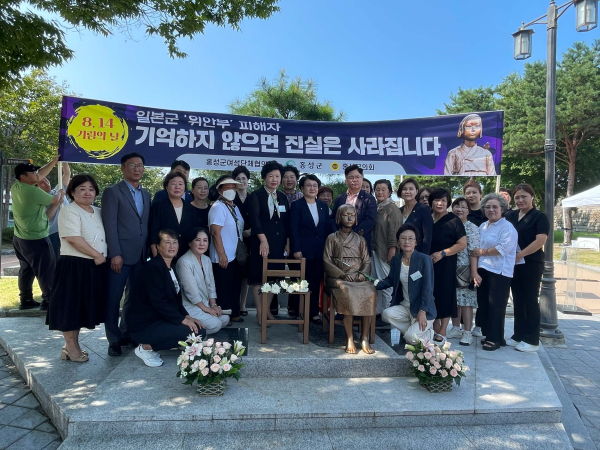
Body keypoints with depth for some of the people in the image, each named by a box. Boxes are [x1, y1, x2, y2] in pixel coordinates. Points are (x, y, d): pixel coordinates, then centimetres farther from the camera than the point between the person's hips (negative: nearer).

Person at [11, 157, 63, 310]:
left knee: (26, 270, 17)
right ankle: (49, 301, 8)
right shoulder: (33, 191, -23)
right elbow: (54, 200, -8)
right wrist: (60, 194, 14)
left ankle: (26, 300, 25)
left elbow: (41, 174, 12)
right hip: (36, 240, -9)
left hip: (20, 238, 9)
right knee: (47, 271, 2)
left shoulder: (15, 187, 2)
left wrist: (55, 160, 13)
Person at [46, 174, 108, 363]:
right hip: (74, 266, -8)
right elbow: (73, 239, -20)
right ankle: (70, 347, 12)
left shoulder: (97, 212, 15)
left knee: (82, 306, 14)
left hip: (95, 267, 8)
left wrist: (102, 257, 5)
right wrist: (97, 255, -16)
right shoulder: (69, 211, -10)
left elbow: (103, 237, 21)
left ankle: (73, 344, 25)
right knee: (71, 306, 2)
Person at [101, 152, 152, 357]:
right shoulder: (112, 192, -4)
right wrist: (115, 254, -16)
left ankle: (127, 334, 25)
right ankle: (114, 340, 13)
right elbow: (110, 225, -11)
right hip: (121, 254, -6)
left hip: (141, 255, 6)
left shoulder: (146, 194, 15)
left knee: (134, 297, 13)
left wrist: (150, 249, 9)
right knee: (113, 298, 2)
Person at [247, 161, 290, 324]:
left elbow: (286, 222, 13)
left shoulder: (283, 197, 12)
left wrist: (287, 243, 8)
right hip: (261, 243, -5)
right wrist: (263, 240, -25)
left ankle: (267, 310, 20)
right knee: (258, 278, 1)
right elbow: (254, 219, -16)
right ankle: (259, 312, 11)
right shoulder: (255, 196, -4)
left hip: (278, 244, 5)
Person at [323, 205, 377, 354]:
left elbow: (367, 261, 14)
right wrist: (343, 275, -12)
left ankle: (364, 338, -23)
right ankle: (350, 339, -27)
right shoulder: (332, 238, 11)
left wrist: (362, 273, -9)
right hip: (338, 277, -2)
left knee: (370, 292, -29)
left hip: (359, 277, 3)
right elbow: (327, 261, 2)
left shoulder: (360, 239, 20)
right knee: (347, 292, -35)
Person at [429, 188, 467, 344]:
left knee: (444, 296, 1)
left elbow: (462, 244, -11)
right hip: (428, 265, 5)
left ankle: (441, 334, 11)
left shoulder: (454, 220, -7)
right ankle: (435, 330, 21)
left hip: (445, 266, -5)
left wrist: (442, 253, -18)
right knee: (432, 296, 8)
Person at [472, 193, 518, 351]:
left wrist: (482, 252, -10)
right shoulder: (482, 227, 16)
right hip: (483, 271, 8)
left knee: (495, 306, -1)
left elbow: (503, 249, -20)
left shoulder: (507, 227, -8)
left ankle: (495, 339, 10)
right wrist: (475, 271, 7)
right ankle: (487, 335, 24)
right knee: (483, 304, 11)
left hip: (500, 273, -7)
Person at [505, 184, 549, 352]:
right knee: (518, 300, 11)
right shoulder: (510, 216, 11)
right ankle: (518, 336, 21)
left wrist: (520, 255, -19)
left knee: (530, 301, 1)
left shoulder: (539, 217, -5)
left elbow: (540, 240, -16)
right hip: (513, 264, 5)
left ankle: (531, 340, 11)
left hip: (531, 264, -5)